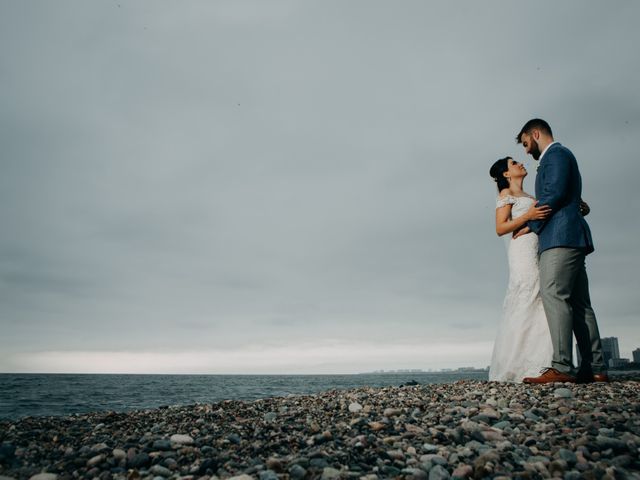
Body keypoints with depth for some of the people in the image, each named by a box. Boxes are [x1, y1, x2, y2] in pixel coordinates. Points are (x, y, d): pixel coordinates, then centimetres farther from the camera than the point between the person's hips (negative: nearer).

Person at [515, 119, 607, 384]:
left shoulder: (556, 153, -1)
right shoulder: (559, 157, 29)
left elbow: (554, 194, -14)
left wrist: (531, 225, -5)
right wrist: (534, 223, 21)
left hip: (561, 236, -10)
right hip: (570, 239, 10)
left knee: (553, 295, -18)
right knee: (579, 303, 5)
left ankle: (561, 367, -22)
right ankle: (595, 368, 5)